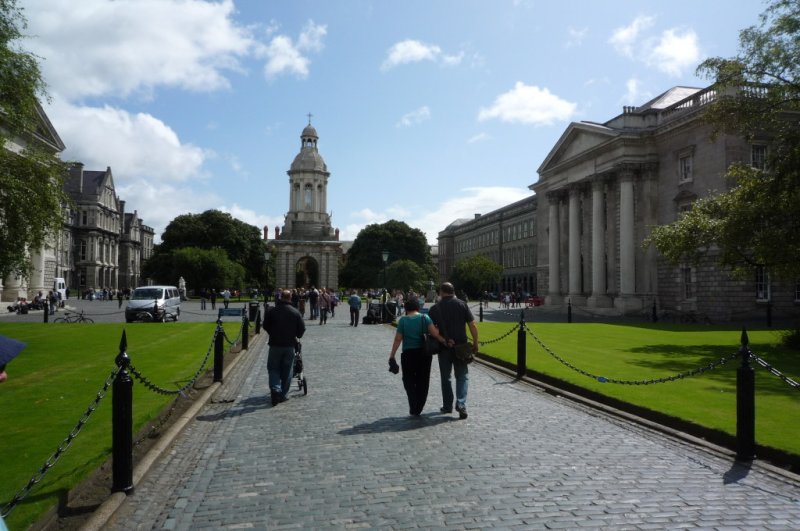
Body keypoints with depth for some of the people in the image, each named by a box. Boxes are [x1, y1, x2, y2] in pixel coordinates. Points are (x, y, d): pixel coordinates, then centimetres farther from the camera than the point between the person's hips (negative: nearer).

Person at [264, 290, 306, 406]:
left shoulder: (272, 311, -4)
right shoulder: (295, 312, -2)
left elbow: (265, 326, 3)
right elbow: (302, 328, -1)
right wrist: (296, 336, 18)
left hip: (275, 344, -1)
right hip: (290, 345, 1)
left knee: (273, 368, 9)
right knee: (287, 370, 10)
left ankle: (275, 390, -11)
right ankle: (283, 395, 13)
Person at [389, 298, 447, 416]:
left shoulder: (403, 320, -4)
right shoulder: (424, 317, -2)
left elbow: (398, 339, -6)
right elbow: (434, 332, -14)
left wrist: (392, 355, -1)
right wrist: (445, 341, -7)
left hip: (408, 354, -2)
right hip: (424, 353, 2)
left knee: (409, 380, 9)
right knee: (422, 381, 13)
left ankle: (413, 408, -4)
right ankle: (418, 409, 17)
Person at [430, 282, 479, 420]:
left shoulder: (435, 308, -3)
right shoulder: (462, 305, -2)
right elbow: (472, 325, -5)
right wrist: (475, 343, 3)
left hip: (444, 347, 0)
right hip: (461, 346, 0)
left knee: (445, 377, 15)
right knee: (462, 376, 9)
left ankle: (447, 406, 22)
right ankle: (461, 404, -7)